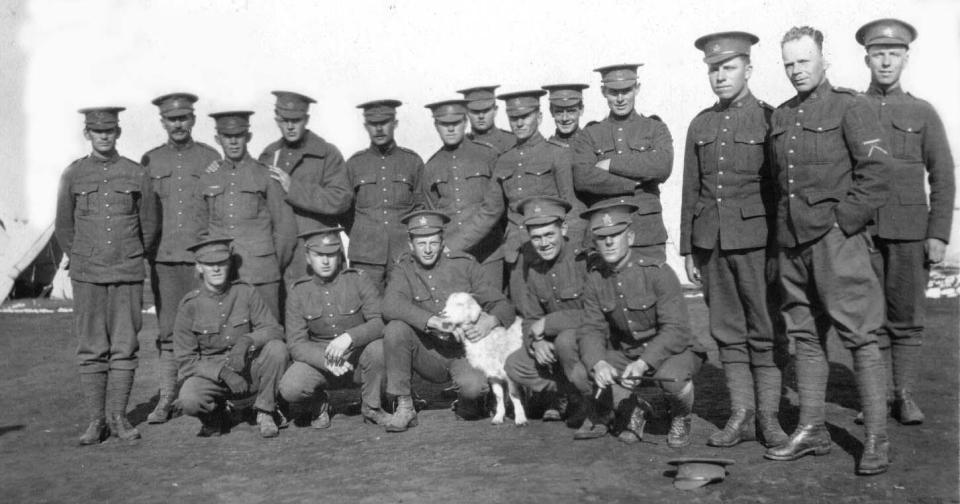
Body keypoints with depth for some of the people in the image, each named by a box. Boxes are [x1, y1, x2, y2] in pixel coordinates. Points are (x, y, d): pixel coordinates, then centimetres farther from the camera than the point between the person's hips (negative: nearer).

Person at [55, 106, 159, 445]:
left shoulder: (136, 175, 2)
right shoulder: (73, 175, 3)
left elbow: (150, 226, 11)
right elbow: (64, 228, 13)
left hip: (128, 276, 0)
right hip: (87, 276, 0)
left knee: (124, 347, 2)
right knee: (91, 350, 2)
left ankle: (118, 417, 12)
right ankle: (96, 421, 9)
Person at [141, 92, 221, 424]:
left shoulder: (211, 158, 6)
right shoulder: (150, 161, 11)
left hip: (202, 257, -1)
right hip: (162, 258, 2)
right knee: (167, 330, 4)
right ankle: (166, 399, 11)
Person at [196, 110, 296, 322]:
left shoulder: (266, 175, 3)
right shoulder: (208, 179, 13)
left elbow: (285, 228, 5)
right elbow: (201, 228, 20)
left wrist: (275, 268, 6)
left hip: (261, 275, -3)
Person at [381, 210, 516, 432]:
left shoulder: (464, 264, -3)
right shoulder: (404, 268, -1)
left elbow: (504, 305, -2)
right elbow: (390, 306, -21)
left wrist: (490, 321, -26)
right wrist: (432, 321, -32)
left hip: (463, 352, -1)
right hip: (429, 356, 1)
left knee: (475, 385, -32)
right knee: (395, 329, -25)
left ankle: (466, 405, 8)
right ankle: (404, 408, -14)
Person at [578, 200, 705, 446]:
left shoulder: (658, 273, -22)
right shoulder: (595, 280, -6)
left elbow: (675, 330, -27)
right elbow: (592, 330, -9)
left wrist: (643, 363, -42)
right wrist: (598, 364, -31)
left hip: (674, 352, -4)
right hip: (625, 355, 4)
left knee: (672, 376, -38)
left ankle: (682, 416, 0)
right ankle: (632, 408, 10)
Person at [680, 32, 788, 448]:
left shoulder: (770, 120, 0)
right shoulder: (700, 125, 13)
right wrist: (688, 250, 11)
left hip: (756, 239, -4)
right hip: (711, 242, 4)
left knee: (764, 332, 1)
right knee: (727, 333, 7)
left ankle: (768, 417, 11)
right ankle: (741, 416, 15)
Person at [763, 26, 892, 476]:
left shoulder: (849, 106, -2)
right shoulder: (779, 117, 15)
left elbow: (877, 168, -9)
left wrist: (847, 220, -12)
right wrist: (781, 232, 11)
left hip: (836, 240, -6)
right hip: (792, 243, 6)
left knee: (859, 335, -4)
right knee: (805, 335, 10)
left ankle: (876, 439, 3)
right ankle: (812, 430, 18)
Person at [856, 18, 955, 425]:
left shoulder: (923, 113, 6)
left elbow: (942, 178, 3)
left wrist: (939, 235, -5)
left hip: (910, 233, 0)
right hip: (861, 231, 0)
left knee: (906, 318, 3)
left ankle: (905, 397, 12)